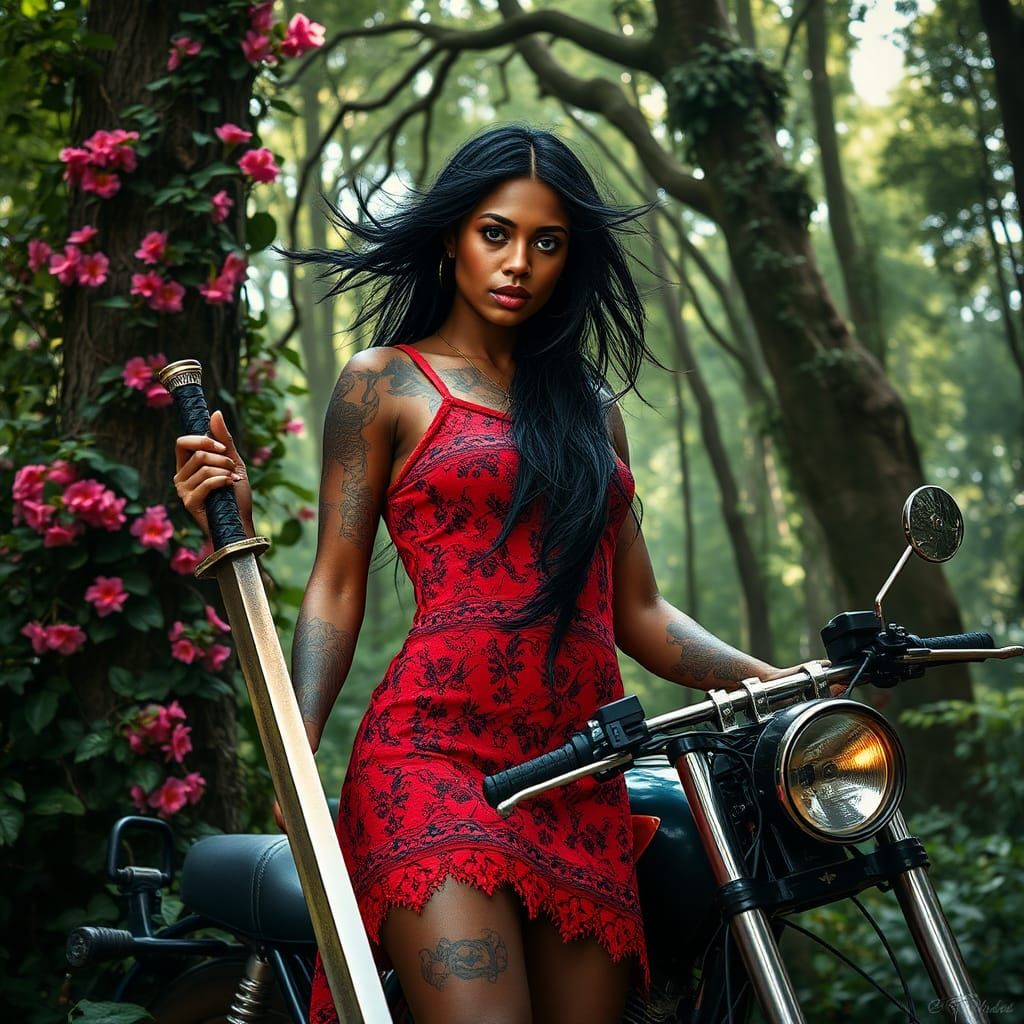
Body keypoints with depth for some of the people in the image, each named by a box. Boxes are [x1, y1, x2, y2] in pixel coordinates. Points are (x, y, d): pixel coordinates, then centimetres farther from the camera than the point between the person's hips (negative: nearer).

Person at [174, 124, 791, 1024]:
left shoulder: (591, 405, 22)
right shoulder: (386, 383, 10)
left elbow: (637, 610, 19)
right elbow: (337, 588, 3)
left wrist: (780, 682, 6)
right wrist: (294, 748, -12)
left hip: (584, 775, 5)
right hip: (437, 749, -4)